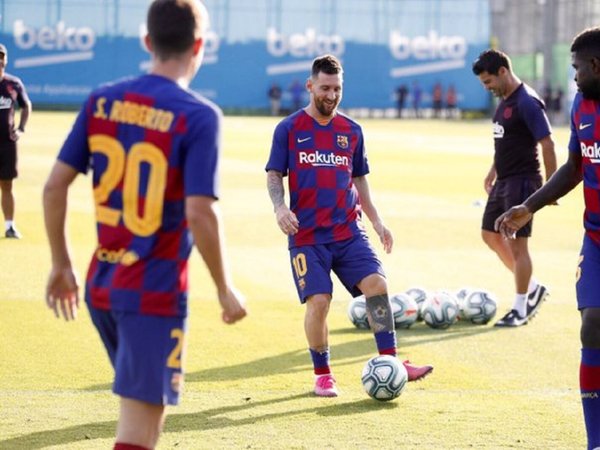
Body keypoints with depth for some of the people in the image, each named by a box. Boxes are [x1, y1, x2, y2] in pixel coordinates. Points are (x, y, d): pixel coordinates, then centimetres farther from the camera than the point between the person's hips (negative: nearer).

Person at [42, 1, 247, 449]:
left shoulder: (101, 101, 3)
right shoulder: (198, 116, -13)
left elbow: (55, 186, 3)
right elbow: (200, 214, -19)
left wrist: (62, 265, 14)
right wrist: (226, 290, -7)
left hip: (101, 286, 6)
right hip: (156, 294, -6)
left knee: (148, 401, 25)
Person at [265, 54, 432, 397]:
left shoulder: (351, 131, 12)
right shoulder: (289, 129, 2)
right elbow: (274, 175, 2)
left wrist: (377, 221, 14)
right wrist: (280, 207, -17)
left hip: (349, 230, 3)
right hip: (307, 235, -3)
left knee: (377, 284, -14)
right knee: (319, 301, -10)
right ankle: (322, 375, 8)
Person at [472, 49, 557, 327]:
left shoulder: (526, 103, -18)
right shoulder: (504, 100, 11)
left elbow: (547, 144, -21)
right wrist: (494, 171, 22)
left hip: (522, 181, -10)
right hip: (504, 181, 10)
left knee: (517, 243, -5)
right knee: (490, 234, 15)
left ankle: (520, 309, 4)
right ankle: (532, 288, 24)